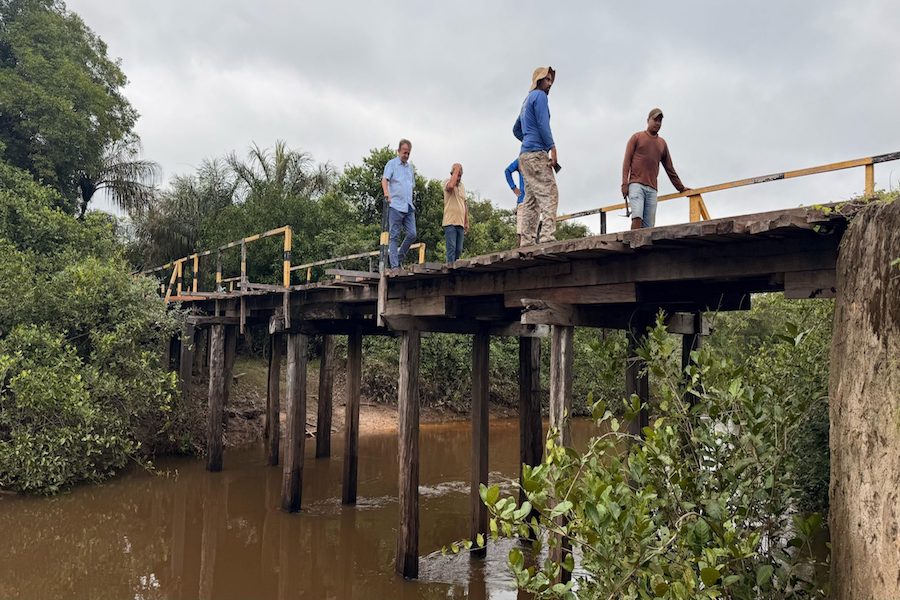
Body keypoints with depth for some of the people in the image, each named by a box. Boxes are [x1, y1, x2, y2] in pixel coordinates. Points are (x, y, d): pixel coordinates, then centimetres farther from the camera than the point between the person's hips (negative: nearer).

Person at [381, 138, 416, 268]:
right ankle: (394, 266, -1)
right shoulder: (392, 164, 1)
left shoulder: (411, 168, 20)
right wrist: (386, 193, -33)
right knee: (394, 236, -2)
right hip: (395, 205, -6)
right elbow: (384, 179, -14)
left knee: (412, 234, -2)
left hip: (409, 207, 6)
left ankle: (399, 258, 16)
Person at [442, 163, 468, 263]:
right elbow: (450, 186, -27)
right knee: (451, 248, -13)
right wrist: (456, 170, -14)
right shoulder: (447, 182, 0)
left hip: (460, 223, 6)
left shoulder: (462, 186, 19)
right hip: (450, 222, -6)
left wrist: (467, 222, 18)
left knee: (459, 250, 5)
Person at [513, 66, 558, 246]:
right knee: (549, 194, -17)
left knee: (531, 200, 4)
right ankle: (547, 236, -29)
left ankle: (526, 241, -1)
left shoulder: (527, 100, 26)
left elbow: (516, 130, 33)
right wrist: (552, 148, -17)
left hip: (525, 155, 9)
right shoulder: (539, 95, -1)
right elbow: (543, 124, -13)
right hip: (536, 153, -9)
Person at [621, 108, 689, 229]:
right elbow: (627, 161, 3)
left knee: (648, 226, -6)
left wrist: (681, 188, 27)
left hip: (652, 189, 4)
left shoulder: (662, 143, 21)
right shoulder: (637, 137, 10)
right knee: (637, 218, -23)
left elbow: (669, 168, 26)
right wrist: (624, 183, -9)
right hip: (636, 184, -4)